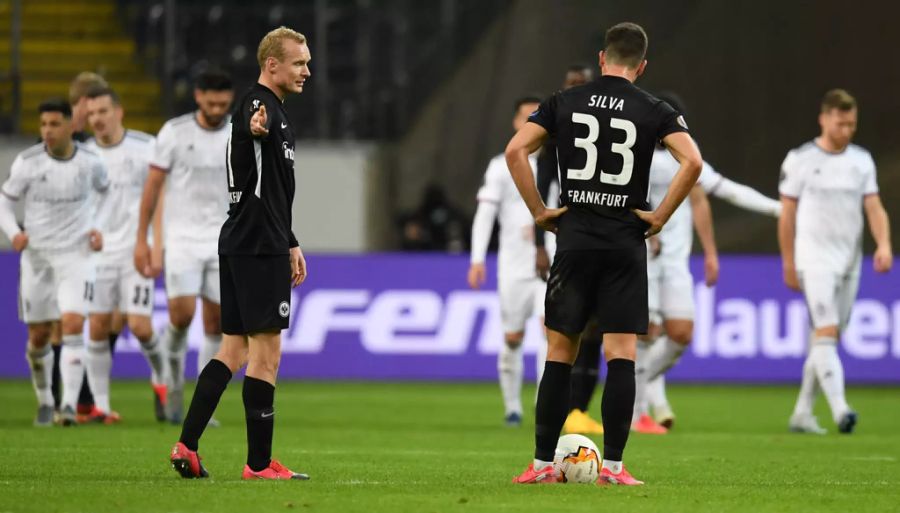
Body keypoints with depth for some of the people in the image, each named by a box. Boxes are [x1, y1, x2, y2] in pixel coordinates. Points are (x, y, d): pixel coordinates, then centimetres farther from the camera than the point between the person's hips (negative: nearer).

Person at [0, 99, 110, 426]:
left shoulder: (90, 162, -5)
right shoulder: (27, 163, -8)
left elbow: (104, 192, 16)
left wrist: (98, 228, 1)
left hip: (77, 255, -1)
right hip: (36, 255, 1)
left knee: (73, 326, -19)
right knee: (38, 337, 7)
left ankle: (69, 405, -22)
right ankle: (44, 401, 30)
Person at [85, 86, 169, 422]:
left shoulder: (144, 148, -4)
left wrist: (156, 244, -10)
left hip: (135, 251, -3)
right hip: (97, 253, 3)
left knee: (139, 326, -9)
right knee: (97, 328, -2)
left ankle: (161, 379, 20)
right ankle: (100, 404, 5)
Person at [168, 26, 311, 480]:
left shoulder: (276, 112, 20)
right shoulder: (257, 105, -12)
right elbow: (251, 126, -39)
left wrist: (290, 244, 31)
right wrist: (256, 130, -62)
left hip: (242, 245, 10)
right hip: (258, 247, -10)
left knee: (234, 351, 11)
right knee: (266, 355, -6)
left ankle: (187, 446, 9)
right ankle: (259, 464, -2)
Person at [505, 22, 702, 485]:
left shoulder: (563, 103, 6)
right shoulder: (654, 111, 1)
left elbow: (515, 151, -4)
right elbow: (692, 161, -13)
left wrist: (539, 212, 1)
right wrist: (660, 216, -4)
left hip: (574, 239, 1)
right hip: (626, 243, -1)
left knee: (559, 353, 7)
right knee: (621, 356, 0)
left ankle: (543, 464, 6)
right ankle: (612, 466, -5)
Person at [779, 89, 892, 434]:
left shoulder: (862, 160, 9)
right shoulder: (799, 159, -2)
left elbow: (874, 208, 4)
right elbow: (787, 215, 2)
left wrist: (884, 245, -13)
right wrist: (788, 265, 1)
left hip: (850, 262, 5)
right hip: (814, 260, -5)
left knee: (825, 339, 10)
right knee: (826, 332, -17)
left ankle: (802, 413, 19)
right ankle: (839, 410, -28)